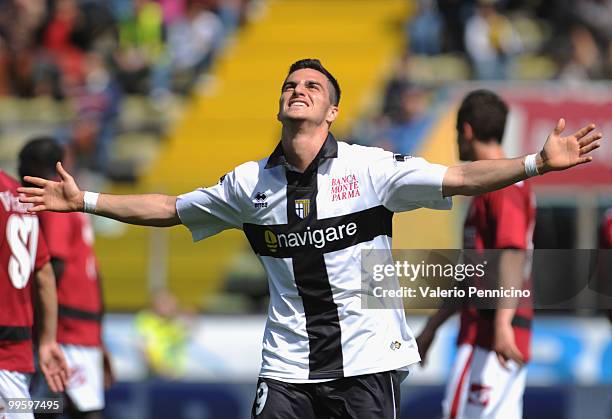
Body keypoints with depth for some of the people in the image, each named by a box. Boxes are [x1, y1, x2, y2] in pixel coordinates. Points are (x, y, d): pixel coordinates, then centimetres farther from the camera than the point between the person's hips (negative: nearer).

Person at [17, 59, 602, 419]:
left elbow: (460, 179, -8)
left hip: (366, 359, -2)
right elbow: (167, 209, 18)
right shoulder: (251, 183, 7)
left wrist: (538, 163, -21)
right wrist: (86, 201, 14)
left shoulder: (369, 168, -3)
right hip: (286, 366, 3)